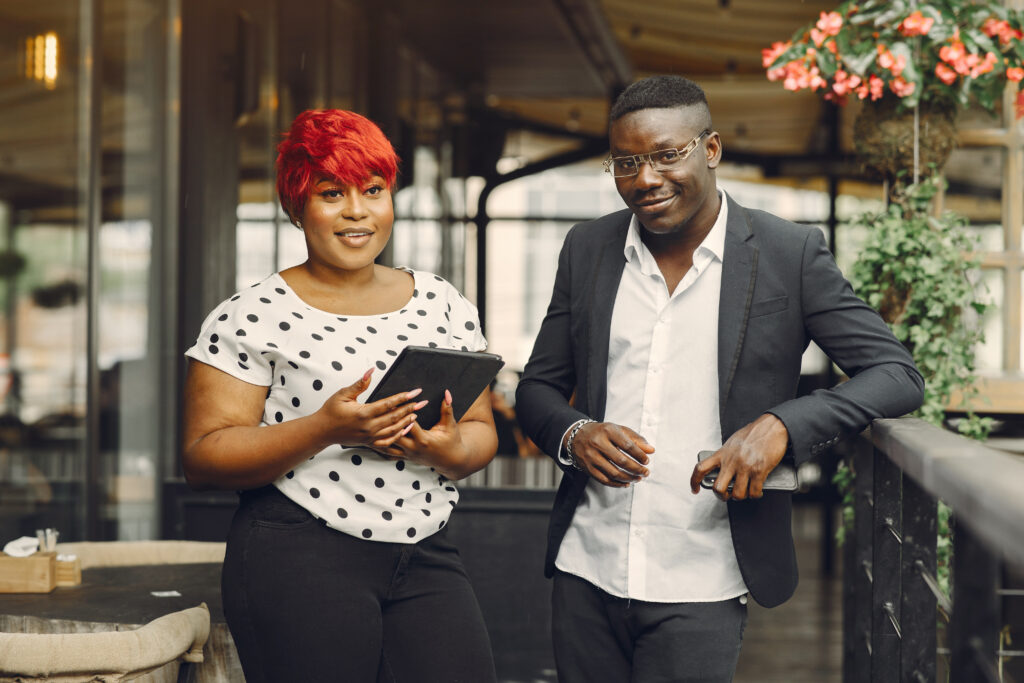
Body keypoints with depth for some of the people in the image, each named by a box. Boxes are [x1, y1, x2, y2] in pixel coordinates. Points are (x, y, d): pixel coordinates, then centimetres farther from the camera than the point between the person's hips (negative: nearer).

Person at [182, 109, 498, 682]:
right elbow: (204, 458, -7)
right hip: (299, 564, -4)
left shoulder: (445, 306, 12)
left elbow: (482, 431, 15)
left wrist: (453, 450, -9)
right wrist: (324, 429, -20)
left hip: (426, 560, 4)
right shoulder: (251, 318, -2)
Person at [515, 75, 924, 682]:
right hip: (586, 574, 4)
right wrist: (573, 435, -9)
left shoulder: (789, 254, -5)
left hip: (700, 590, -3)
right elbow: (538, 388, 14)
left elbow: (898, 375, -5)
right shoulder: (587, 249, 7)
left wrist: (782, 425, -20)